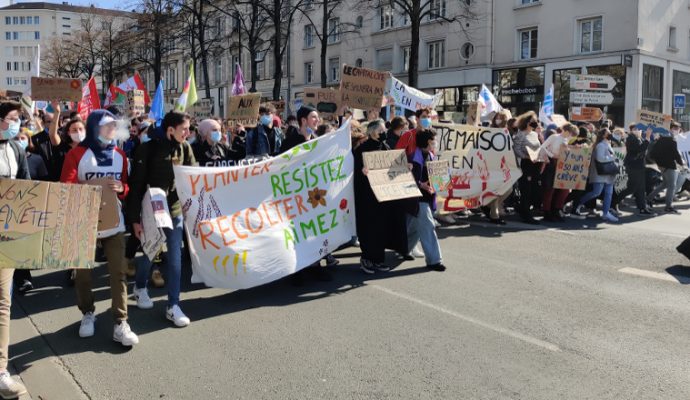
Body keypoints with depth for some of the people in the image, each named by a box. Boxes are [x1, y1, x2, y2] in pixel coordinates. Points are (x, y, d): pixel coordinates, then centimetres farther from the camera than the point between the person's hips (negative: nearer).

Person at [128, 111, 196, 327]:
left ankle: (173, 306, 10)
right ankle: (140, 288, 42)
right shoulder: (148, 149, -14)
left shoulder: (185, 148, -2)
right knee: (147, 253, 13)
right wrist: (135, 218, -12)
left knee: (175, 258, 1)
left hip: (175, 211, 3)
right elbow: (136, 185, -12)